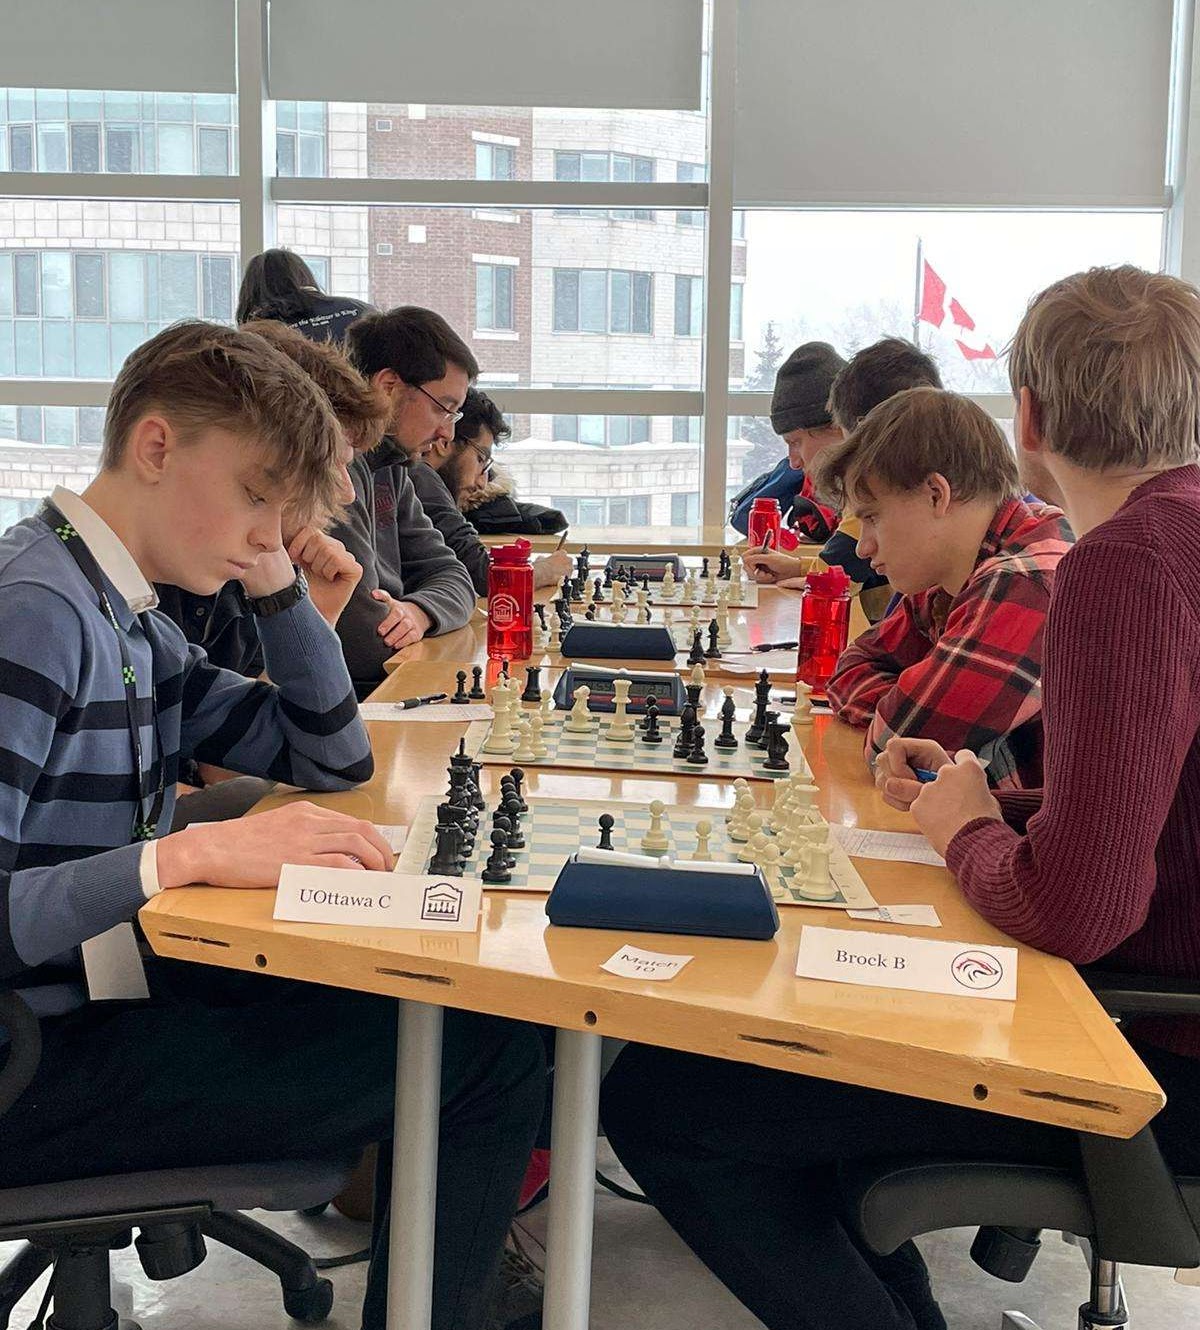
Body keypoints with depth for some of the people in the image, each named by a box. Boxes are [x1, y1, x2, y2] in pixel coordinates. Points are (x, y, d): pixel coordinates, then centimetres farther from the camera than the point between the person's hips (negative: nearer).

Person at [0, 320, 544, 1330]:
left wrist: (277, 583, 5)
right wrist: (193, 852, -33)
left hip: (121, 995, 9)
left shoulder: (127, 619, 10)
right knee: (491, 1053, -10)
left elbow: (333, 760, 16)